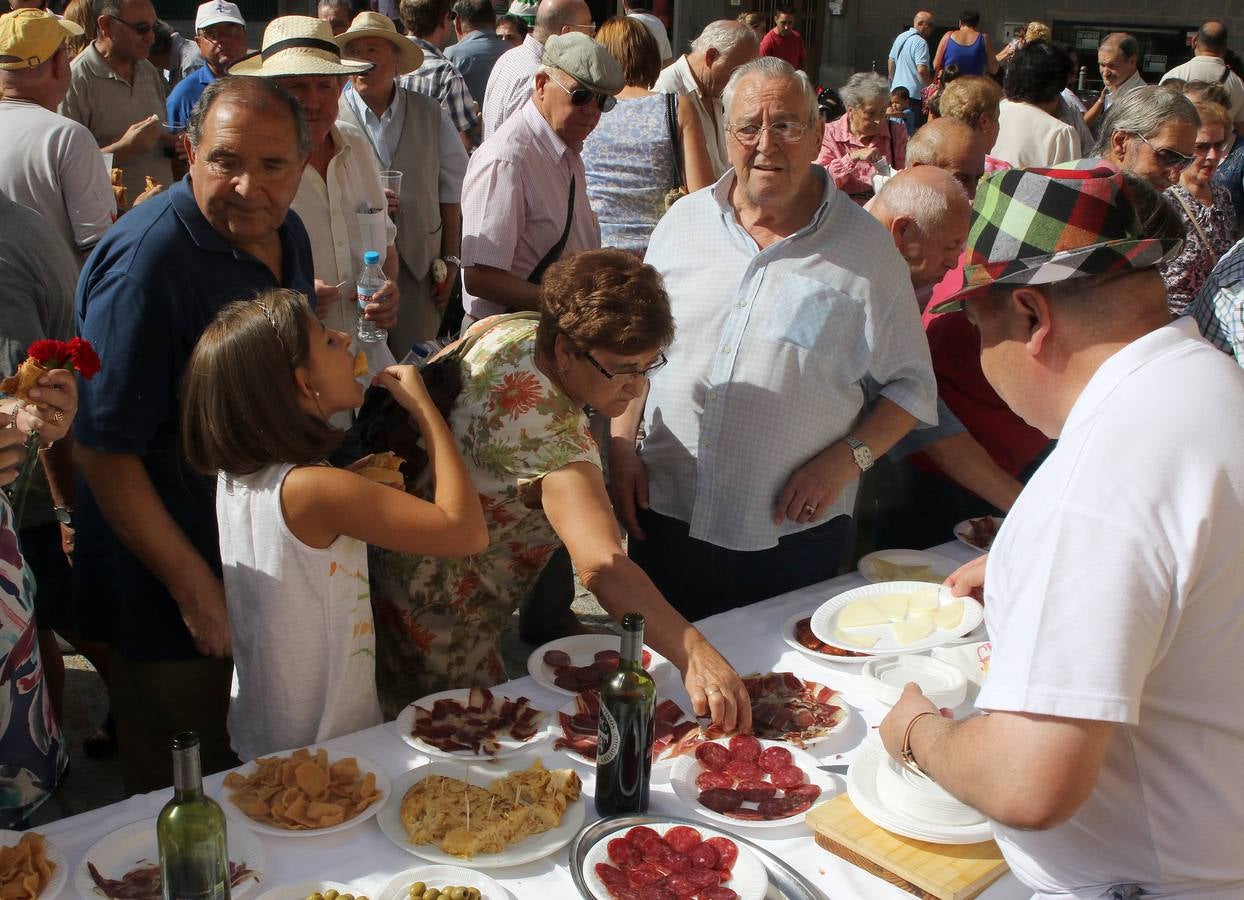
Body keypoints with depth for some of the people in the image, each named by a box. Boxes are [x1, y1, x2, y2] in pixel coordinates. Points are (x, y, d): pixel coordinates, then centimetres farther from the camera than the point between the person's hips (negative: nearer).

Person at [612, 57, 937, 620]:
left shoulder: (864, 247, -4)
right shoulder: (685, 221, 5)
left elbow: (910, 387, 0)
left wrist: (846, 459, -13)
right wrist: (620, 446, 2)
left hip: (794, 535, -2)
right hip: (666, 518, 3)